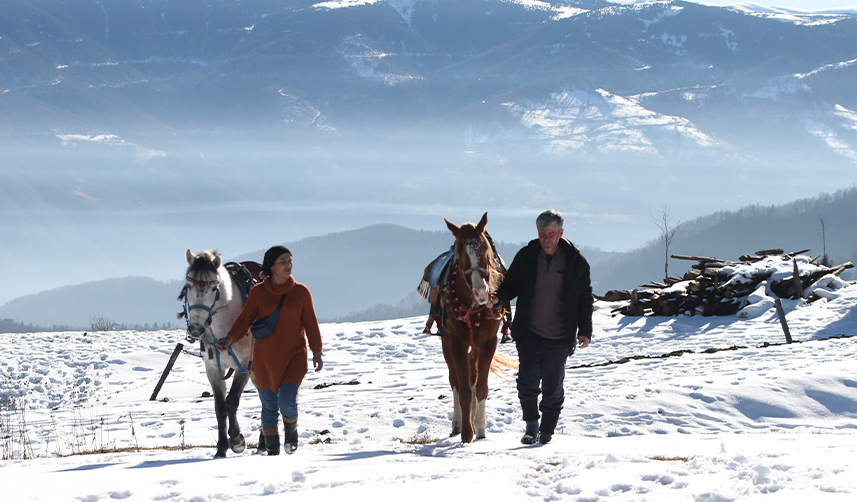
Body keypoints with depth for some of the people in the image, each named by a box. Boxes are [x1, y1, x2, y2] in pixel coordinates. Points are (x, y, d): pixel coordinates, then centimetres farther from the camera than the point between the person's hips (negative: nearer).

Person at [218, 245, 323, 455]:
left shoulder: (301, 292, 1)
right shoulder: (258, 292, 1)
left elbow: (311, 324, 3)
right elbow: (245, 320, 1)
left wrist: (317, 351, -5)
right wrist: (230, 338, -15)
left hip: (294, 356, -1)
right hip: (265, 357, 1)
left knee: (287, 402, -15)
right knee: (269, 406, 5)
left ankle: (291, 431, 18)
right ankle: (272, 451, 17)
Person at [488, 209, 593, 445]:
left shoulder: (576, 262, -2)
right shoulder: (526, 256, 0)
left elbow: (584, 298, 3)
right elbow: (512, 284, 9)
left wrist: (585, 331, -5)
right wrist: (498, 297, -14)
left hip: (559, 337, -1)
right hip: (528, 334, 1)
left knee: (552, 387, 6)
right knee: (527, 381, -8)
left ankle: (546, 432, 22)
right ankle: (531, 424, 12)